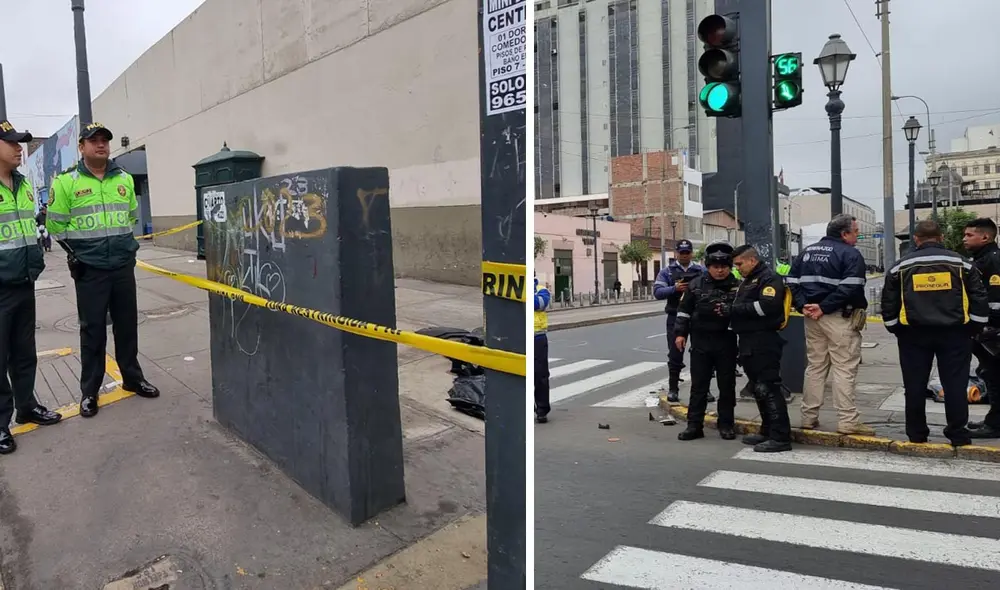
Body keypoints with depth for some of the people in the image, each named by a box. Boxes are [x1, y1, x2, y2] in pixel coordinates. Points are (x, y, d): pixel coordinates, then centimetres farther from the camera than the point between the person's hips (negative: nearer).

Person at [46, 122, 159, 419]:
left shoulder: (125, 179, 7)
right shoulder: (66, 182, -5)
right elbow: (56, 225, -1)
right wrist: (80, 247, -2)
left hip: (124, 266, 4)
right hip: (89, 269, -3)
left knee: (127, 324, 11)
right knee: (92, 329, 2)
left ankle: (133, 378, 25)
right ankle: (89, 391, 13)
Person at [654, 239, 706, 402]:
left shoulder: (702, 271, 5)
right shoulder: (667, 271, 2)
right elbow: (657, 292, -8)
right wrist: (674, 288, -23)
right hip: (676, 318, -1)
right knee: (675, 354, 4)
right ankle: (673, 388, 15)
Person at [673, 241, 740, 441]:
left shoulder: (737, 286, -1)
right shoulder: (696, 285, 2)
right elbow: (684, 310, 7)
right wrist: (681, 333, 1)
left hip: (726, 343, -1)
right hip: (700, 342, 1)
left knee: (727, 385, 8)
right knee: (698, 385, 6)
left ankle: (726, 424, 20)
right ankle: (694, 425, 11)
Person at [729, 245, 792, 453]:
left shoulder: (769, 278, -7)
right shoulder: (746, 282, 23)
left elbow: (767, 306, -23)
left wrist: (736, 308, -18)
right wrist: (730, 310, 0)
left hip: (764, 343, -10)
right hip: (748, 343, 10)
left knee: (768, 388, -10)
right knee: (759, 389, 14)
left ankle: (781, 437, -6)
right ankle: (767, 431, 23)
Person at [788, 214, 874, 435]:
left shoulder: (807, 251, 14)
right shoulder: (851, 254, -7)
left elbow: (792, 282, 7)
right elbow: (850, 289, -20)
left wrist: (803, 305, -3)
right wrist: (824, 307, -18)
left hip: (812, 317, 7)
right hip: (840, 318, -6)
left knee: (815, 367, 13)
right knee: (844, 369, -2)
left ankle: (809, 417, 17)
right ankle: (847, 421, 0)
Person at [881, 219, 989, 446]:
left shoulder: (901, 266, 3)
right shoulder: (960, 262, 3)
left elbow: (889, 303, 4)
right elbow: (979, 298, 2)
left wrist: (896, 330, 13)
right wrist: (974, 329, 10)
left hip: (914, 334, 0)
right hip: (954, 333, 0)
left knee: (915, 386, 7)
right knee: (955, 384, 7)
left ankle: (916, 433, 13)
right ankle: (958, 434, 12)